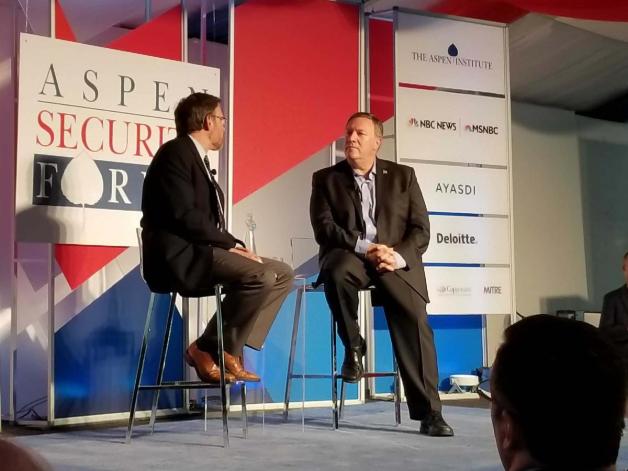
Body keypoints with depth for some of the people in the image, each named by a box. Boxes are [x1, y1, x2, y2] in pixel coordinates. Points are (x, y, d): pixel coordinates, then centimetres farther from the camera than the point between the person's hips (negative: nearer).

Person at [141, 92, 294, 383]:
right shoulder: (176, 153, -8)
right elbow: (183, 215, -20)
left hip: (199, 251, 10)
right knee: (261, 276, -27)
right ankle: (208, 349, -12)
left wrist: (235, 247, 0)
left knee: (282, 273, 2)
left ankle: (231, 350, -2)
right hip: (180, 256, -10)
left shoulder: (198, 159, 22)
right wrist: (232, 244, -15)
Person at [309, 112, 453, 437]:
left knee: (415, 322, -23)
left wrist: (397, 255, -14)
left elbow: (421, 230, 6)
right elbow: (324, 229, -2)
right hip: (350, 256, 0)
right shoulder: (326, 179, 11)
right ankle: (353, 347, -12)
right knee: (337, 270, -37)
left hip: (396, 260, 1)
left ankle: (428, 412, -15)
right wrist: (364, 247, -18)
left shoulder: (403, 176, 13)